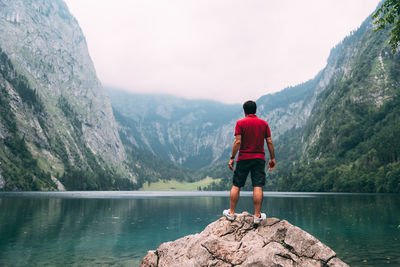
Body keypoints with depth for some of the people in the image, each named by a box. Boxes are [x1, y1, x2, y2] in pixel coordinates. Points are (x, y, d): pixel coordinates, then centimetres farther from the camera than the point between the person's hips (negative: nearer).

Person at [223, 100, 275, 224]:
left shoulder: (240, 123, -3)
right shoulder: (264, 123, 6)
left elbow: (237, 142, -10)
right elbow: (269, 142, 3)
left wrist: (232, 158, -6)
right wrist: (272, 158, 10)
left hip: (243, 158, -1)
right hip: (259, 158, 2)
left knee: (236, 186, 8)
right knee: (258, 187, -1)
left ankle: (231, 213, 14)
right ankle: (257, 215, 0)